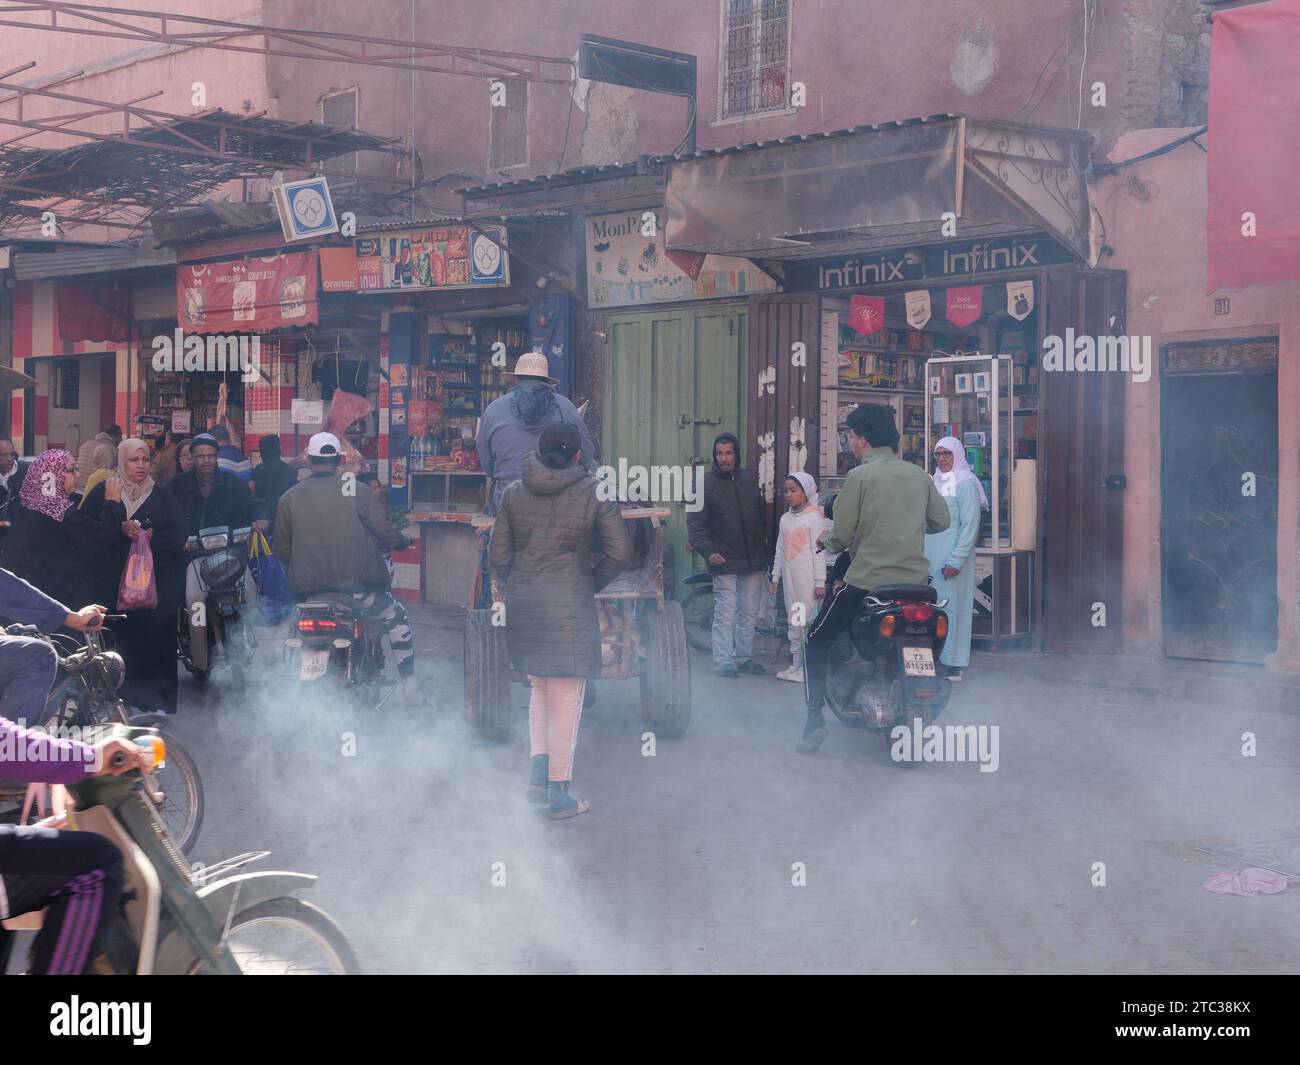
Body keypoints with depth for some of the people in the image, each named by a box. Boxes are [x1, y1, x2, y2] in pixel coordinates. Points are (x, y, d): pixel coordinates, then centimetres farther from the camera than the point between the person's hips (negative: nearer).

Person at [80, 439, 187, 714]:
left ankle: (160, 700, 3)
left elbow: (179, 536, 1)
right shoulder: (103, 492, 7)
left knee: (157, 637, -5)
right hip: (114, 582, -1)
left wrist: (152, 537, -14)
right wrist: (121, 528, -16)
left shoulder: (162, 495, 10)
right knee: (123, 638, -6)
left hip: (158, 584, 1)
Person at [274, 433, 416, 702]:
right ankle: (409, 688, 12)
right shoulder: (357, 492, -2)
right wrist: (402, 541, 23)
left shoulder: (289, 498, 3)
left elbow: (282, 551, 7)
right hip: (355, 579, -2)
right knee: (396, 619, 18)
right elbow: (386, 534, 0)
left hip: (308, 586, 2)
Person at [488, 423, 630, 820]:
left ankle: (538, 773, 10)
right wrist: (592, 584, 8)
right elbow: (620, 552, -7)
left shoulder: (514, 493, 3)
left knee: (540, 688, 22)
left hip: (522, 605, 4)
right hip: (569, 606, -4)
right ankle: (559, 794, 7)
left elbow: (498, 553, 5)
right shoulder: (594, 493, -6)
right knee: (566, 699, 3)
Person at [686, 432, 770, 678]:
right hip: (725, 562, -5)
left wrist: (764, 547, 15)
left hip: (753, 561, 5)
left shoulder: (748, 479, 8)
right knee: (725, 614, -7)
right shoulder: (706, 484, -7)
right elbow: (695, 523, -10)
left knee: (750, 613, 10)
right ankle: (724, 662, -3)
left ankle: (744, 658, 20)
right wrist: (708, 551, -23)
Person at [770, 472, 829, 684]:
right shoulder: (785, 518, 14)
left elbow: (819, 552, -10)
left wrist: (820, 582, -13)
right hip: (790, 577, 7)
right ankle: (796, 664, 17)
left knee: (808, 619, -9)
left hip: (807, 578, -7)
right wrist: (775, 577, 16)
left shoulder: (814, 518, -7)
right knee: (793, 621, 11)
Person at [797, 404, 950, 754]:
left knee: (816, 643, 8)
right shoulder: (918, 475, 6)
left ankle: (815, 717, -4)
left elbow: (841, 535, -10)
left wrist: (825, 543, 13)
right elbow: (941, 521, 11)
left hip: (866, 581, -5)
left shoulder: (860, 475, -9)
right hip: (916, 579, 5)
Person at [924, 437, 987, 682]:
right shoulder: (936, 482, 16)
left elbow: (970, 527, -12)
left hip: (951, 559, -7)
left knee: (951, 609, -6)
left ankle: (953, 666, -3)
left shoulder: (966, 485, -7)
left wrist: (955, 561, -18)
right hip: (930, 560, 7)